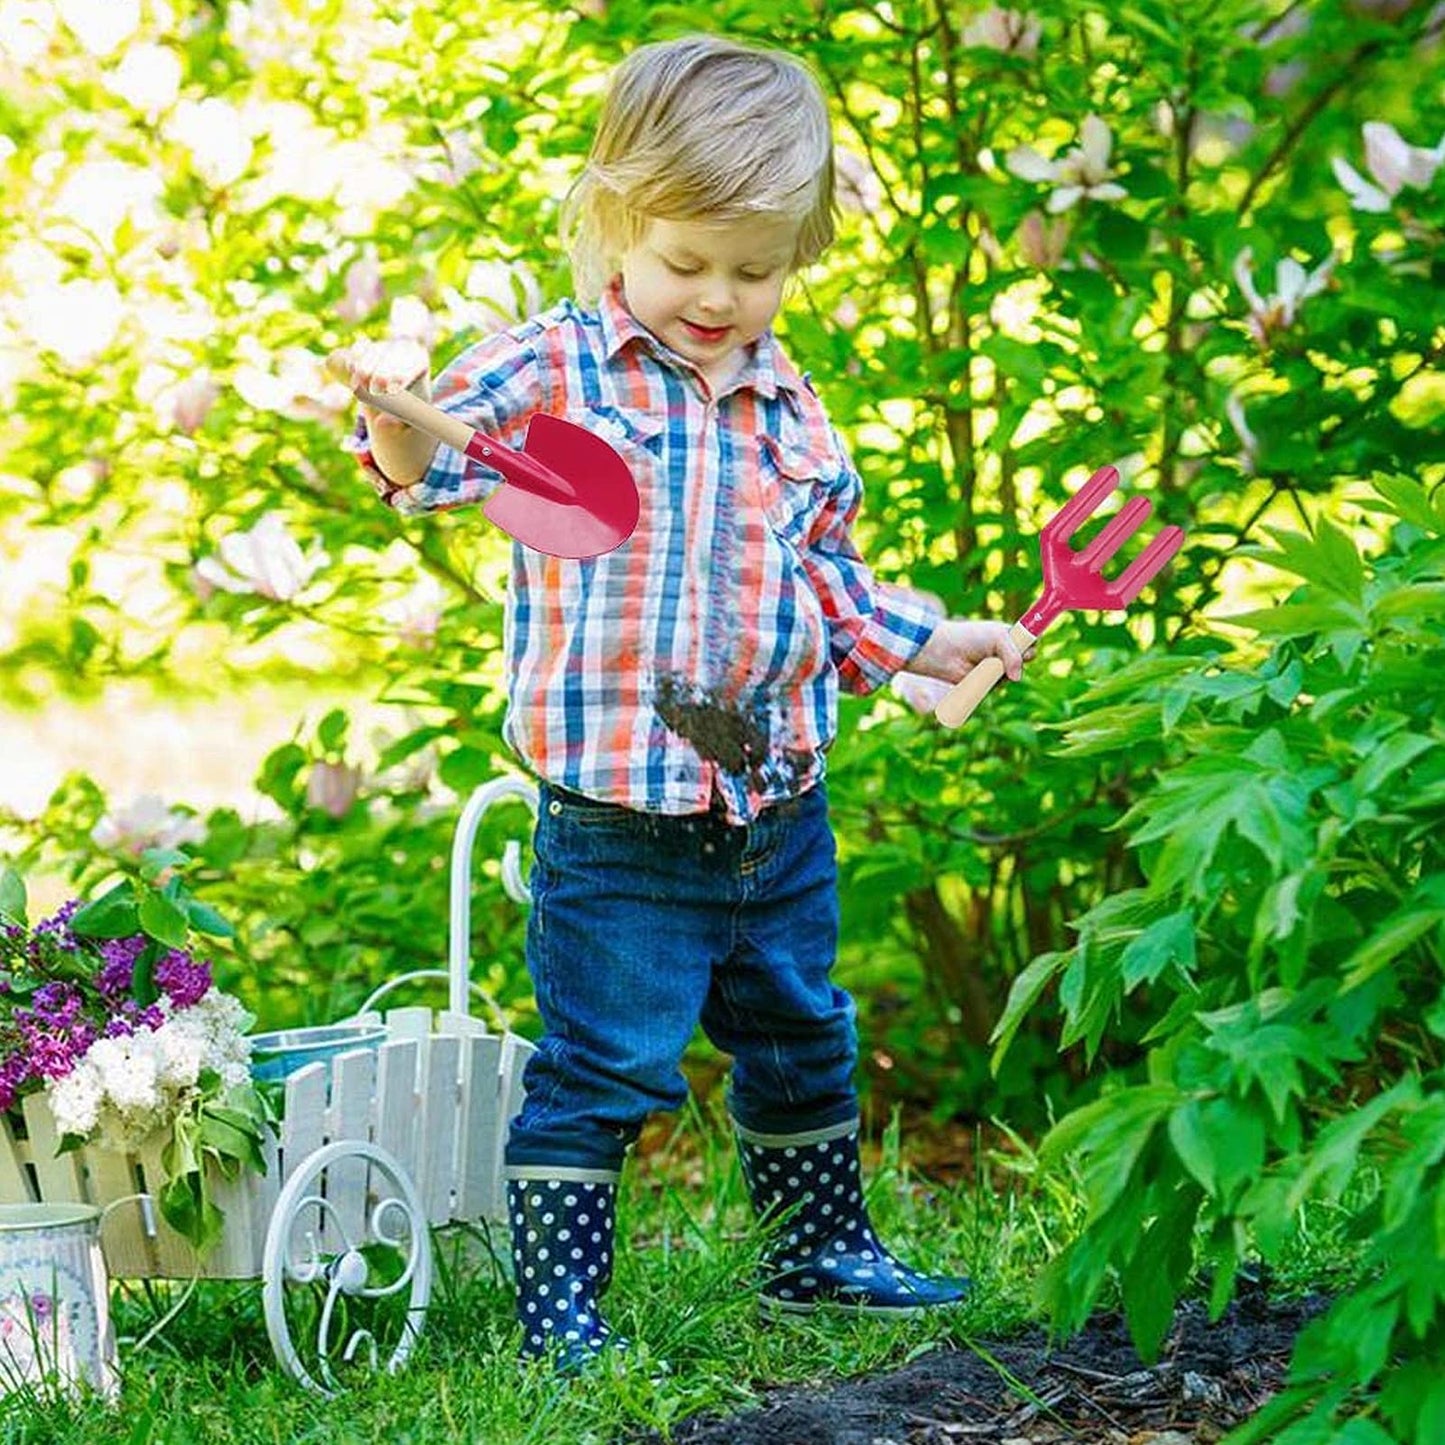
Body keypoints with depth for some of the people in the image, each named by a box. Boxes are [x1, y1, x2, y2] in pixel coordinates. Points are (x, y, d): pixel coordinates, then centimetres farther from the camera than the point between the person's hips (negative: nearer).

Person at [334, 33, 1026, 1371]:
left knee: (803, 1042, 22)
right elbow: (440, 454, -23)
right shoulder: (555, 371, -9)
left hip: (780, 814, 6)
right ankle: (558, 1307, 10)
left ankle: (821, 1250, 41)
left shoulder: (787, 410, 8)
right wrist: (404, 422, -44)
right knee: (600, 1070, -2)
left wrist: (927, 643, 10)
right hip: (620, 828, -6)